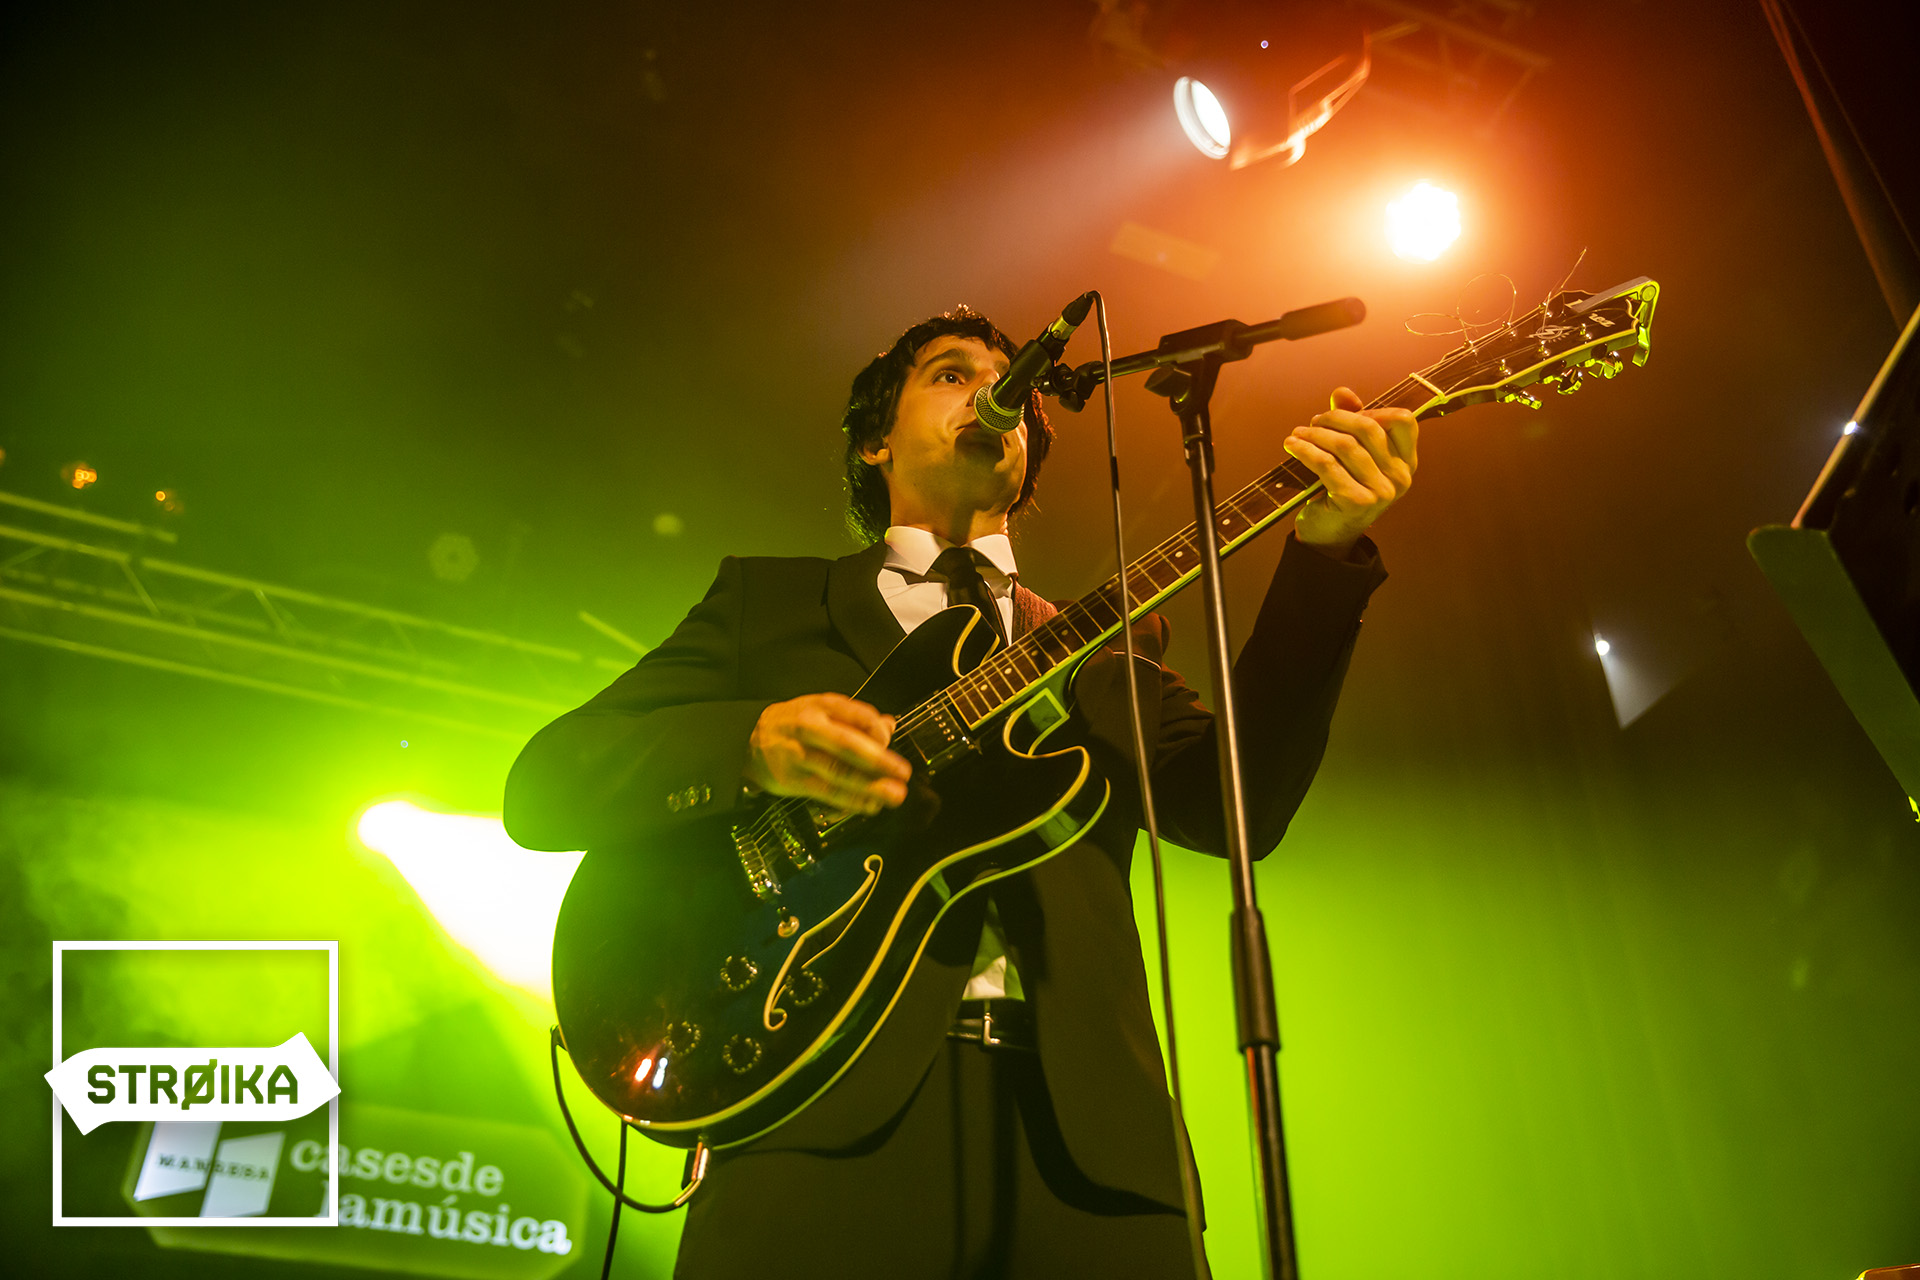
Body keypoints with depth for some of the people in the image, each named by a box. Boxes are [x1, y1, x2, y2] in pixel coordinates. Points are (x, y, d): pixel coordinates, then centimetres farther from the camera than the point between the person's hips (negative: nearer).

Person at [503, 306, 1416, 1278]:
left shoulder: (1105, 642, 21)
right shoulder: (767, 597, 16)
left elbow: (1236, 806, 4)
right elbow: (542, 786, 7)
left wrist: (1326, 549, -6)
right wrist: (752, 744, -12)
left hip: (1079, 1127, 3)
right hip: (832, 1106, -2)